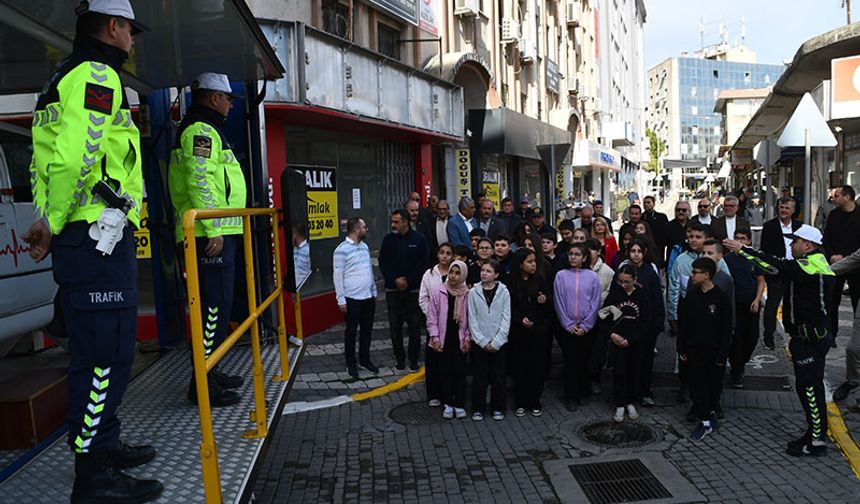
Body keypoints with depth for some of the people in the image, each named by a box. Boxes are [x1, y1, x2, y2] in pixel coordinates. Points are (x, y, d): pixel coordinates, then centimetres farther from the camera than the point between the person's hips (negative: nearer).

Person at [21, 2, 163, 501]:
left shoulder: (65, 77, 24)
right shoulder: (98, 75, -9)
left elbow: (45, 162, 22)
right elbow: (75, 157, -22)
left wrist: (51, 222, 16)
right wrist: (53, 224, -12)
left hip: (81, 237, 11)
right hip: (98, 236, -11)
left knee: (100, 348, 17)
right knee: (106, 352, -6)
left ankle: (104, 445, 30)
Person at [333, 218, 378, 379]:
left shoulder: (364, 246, 10)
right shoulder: (342, 250, -12)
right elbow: (337, 276, -11)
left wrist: (374, 292, 16)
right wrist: (341, 300, -11)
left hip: (368, 297, 6)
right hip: (352, 298, -6)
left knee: (367, 329, 13)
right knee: (351, 331, 6)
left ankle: (364, 359, 27)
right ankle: (351, 363, 18)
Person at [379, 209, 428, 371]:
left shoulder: (419, 239, -1)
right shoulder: (388, 239, 5)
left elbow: (422, 265, -2)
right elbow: (383, 263, 4)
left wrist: (408, 281, -9)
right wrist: (395, 279, -9)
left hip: (413, 290, -2)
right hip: (393, 290, 2)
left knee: (414, 325, 4)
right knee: (395, 325, 5)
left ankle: (414, 359, 16)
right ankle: (400, 359, 17)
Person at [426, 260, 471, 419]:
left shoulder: (467, 295, -3)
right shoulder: (438, 293, -4)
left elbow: (470, 319, 2)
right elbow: (432, 318, -2)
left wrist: (468, 338, -4)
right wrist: (435, 337, -7)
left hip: (460, 340, 0)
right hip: (444, 340, 0)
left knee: (460, 372, 4)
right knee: (445, 372, 8)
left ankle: (459, 404, 16)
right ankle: (448, 404, 19)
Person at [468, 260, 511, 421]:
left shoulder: (503, 292, -4)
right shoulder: (473, 292, -2)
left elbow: (506, 319, -4)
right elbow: (472, 319, -2)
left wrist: (496, 342, -10)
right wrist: (483, 341, -9)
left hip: (499, 343, 0)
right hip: (479, 342, 0)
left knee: (498, 376, 8)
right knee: (479, 376, 6)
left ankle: (498, 408, 22)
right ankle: (478, 408, 19)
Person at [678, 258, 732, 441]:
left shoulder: (721, 297, -10)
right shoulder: (691, 295, 1)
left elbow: (726, 329, -8)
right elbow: (683, 323, 6)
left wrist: (722, 355, -9)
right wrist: (681, 348, 5)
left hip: (713, 350, -3)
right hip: (694, 349, 3)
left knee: (714, 385, 11)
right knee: (697, 385, 2)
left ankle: (711, 411, 35)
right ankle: (705, 421, 11)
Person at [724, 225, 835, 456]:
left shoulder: (811, 266, -19)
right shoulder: (817, 264, 13)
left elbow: (777, 266, -26)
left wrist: (742, 249, -23)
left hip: (811, 339, -10)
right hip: (815, 335, 10)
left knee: (809, 388, -3)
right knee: (810, 387, 17)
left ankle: (817, 441, 6)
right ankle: (815, 434, 27)